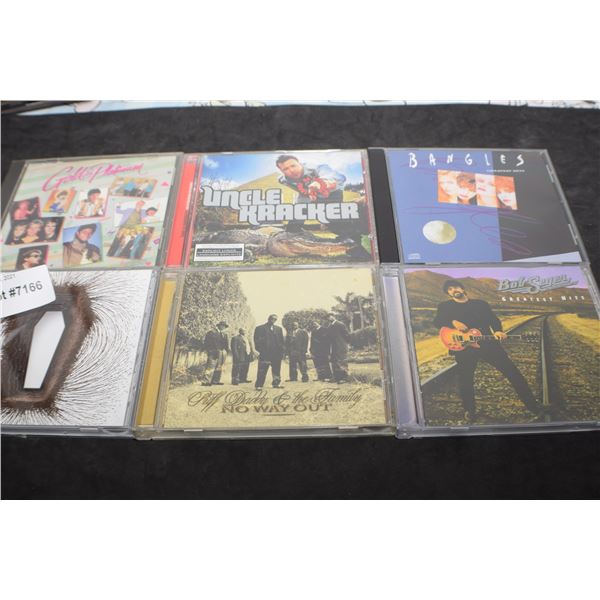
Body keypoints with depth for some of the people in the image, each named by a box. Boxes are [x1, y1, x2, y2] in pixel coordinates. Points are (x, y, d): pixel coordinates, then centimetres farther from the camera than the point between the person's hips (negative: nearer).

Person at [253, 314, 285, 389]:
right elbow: (257, 341, -2)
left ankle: (276, 383, 22)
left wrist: (282, 350, 4)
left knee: (276, 370, 10)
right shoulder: (260, 328, 3)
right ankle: (259, 385, 2)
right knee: (262, 370, -3)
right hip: (265, 353, -4)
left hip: (277, 353, 4)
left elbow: (281, 341, 14)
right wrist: (260, 350, -11)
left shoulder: (279, 329, 17)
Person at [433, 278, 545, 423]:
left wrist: (498, 331, -16)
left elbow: (493, 319, 6)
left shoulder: (481, 303, 15)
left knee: (512, 371, 0)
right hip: (463, 346, -1)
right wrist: (453, 322, -22)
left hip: (487, 342, 1)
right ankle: (469, 411, 23)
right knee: (465, 380, 2)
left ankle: (533, 405, 12)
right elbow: (437, 322, -3)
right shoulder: (445, 306, 10)